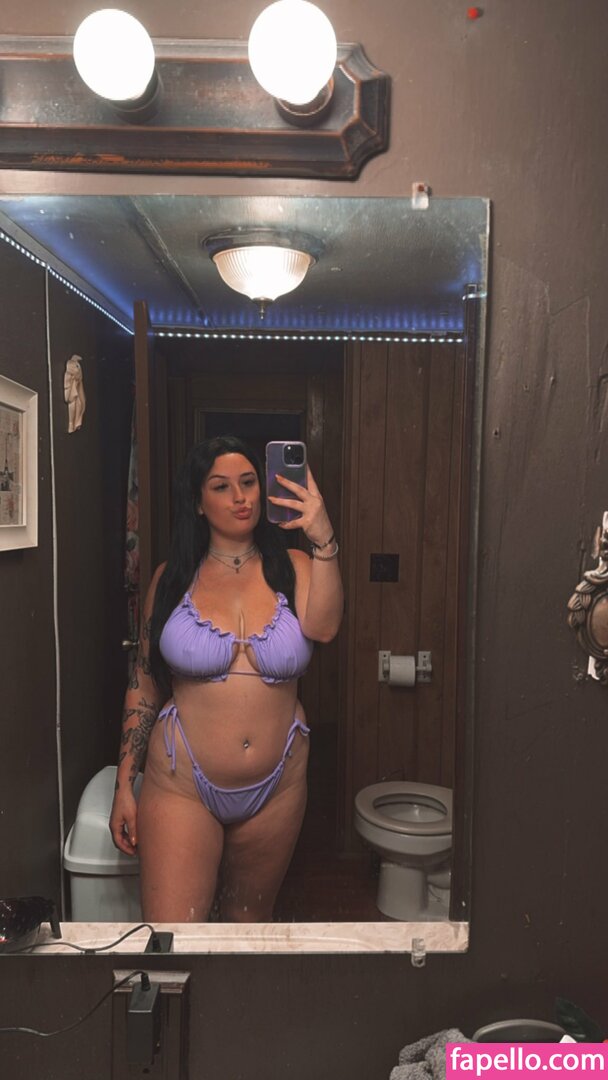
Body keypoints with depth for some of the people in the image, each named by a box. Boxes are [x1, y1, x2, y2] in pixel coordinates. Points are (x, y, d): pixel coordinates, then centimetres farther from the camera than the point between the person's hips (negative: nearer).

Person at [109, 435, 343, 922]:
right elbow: (143, 686, 1)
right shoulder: (173, 578, -3)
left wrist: (324, 540, -33)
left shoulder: (292, 568, -2)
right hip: (182, 786, -1)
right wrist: (124, 786, 1)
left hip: (277, 786, 2)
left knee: (250, 917, 22)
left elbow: (322, 627, -22)